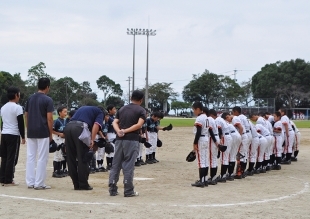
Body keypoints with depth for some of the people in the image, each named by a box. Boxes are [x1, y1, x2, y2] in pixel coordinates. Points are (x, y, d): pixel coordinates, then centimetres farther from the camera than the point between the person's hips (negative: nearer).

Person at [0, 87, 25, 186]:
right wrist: (23, 137, -4)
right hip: (14, 135, -7)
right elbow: (21, 124, -11)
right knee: (12, 158, -3)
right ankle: (8, 180, -2)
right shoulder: (17, 108, -10)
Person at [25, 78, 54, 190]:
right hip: (43, 133, -6)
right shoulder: (48, 100, -8)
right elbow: (49, 118, -12)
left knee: (30, 157, 8)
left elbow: (26, 115, 12)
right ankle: (39, 183, -1)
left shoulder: (30, 98, 9)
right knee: (42, 158, -1)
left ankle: (30, 182, 10)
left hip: (31, 133, 6)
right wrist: (51, 134, -3)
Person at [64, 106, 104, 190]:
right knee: (83, 158, 4)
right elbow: (96, 125, -1)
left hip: (68, 127, 6)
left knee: (71, 157, 11)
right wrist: (92, 140, -5)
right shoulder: (100, 112, 19)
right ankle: (83, 184, 7)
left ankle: (76, 184, 16)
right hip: (79, 128, -6)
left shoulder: (83, 108, 37)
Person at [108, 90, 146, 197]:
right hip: (131, 140, -4)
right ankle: (128, 191, 1)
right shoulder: (141, 110, 2)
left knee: (116, 164, 9)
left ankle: (112, 189, 9)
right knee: (128, 166, -2)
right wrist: (126, 131, -13)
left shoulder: (122, 109, 18)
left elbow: (115, 122, 5)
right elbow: (139, 124, -14)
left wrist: (119, 131, -11)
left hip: (119, 139, 5)